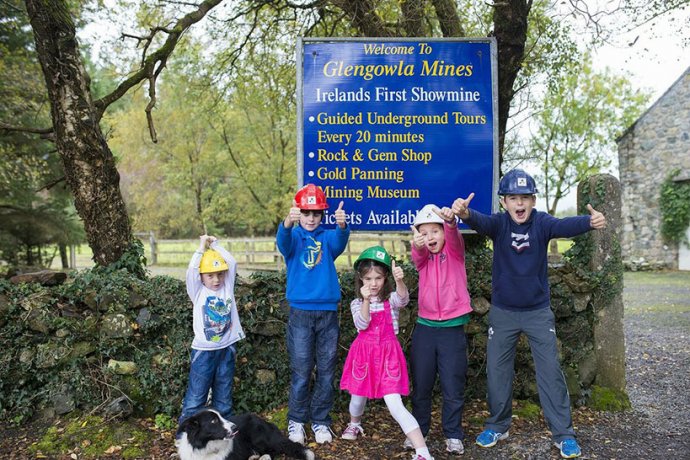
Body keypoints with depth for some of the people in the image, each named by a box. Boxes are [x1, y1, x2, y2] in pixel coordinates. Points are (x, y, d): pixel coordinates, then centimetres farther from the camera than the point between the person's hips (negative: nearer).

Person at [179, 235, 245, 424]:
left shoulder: (227, 287, 6)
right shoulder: (197, 292, -2)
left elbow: (232, 263, -3)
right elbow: (191, 271, -17)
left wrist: (215, 245, 0)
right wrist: (202, 247, -11)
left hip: (226, 350, 3)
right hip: (204, 351, -3)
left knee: (224, 398, 14)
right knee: (195, 398, 0)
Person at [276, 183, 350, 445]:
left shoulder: (327, 238, 7)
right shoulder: (294, 236, 3)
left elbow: (341, 242, -17)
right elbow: (283, 242, -21)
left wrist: (342, 225, -41)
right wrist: (288, 223, -45)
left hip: (328, 312, 2)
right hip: (301, 312, -2)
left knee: (326, 371, 7)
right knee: (301, 372, 2)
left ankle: (320, 421, 21)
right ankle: (296, 420, 18)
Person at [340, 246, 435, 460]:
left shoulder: (391, 299, -4)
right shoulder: (357, 303, 1)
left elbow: (403, 298, -28)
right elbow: (362, 325, -16)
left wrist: (399, 280, -50)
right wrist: (366, 300, -30)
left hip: (387, 354, -2)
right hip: (364, 354, 3)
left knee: (396, 406, -13)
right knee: (358, 397, 19)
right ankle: (354, 425, 53)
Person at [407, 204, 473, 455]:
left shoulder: (454, 252, 0)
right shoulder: (422, 257, 6)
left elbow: (453, 235, -22)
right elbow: (418, 256, -18)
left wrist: (450, 220, -45)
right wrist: (417, 245, -43)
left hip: (452, 329, -2)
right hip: (425, 328, 2)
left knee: (453, 387, 3)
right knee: (421, 385, 11)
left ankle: (453, 435, 18)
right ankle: (418, 430, 27)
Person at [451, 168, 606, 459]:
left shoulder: (541, 223, -12)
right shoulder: (499, 223, -11)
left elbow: (565, 226, -32)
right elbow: (481, 223, -33)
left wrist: (590, 221, -55)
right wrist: (465, 214, -58)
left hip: (538, 311, -1)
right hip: (502, 312, 1)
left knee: (550, 371, 3)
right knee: (497, 370, 10)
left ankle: (563, 433, 16)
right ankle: (497, 426, 28)